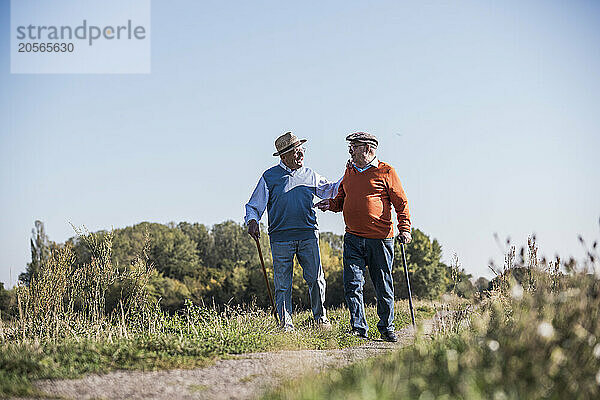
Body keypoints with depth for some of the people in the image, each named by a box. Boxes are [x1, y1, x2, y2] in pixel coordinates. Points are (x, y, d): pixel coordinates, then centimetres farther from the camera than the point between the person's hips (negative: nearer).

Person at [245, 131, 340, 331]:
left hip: (308, 235, 2)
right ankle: (286, 325, 9)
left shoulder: (310, 175, 14)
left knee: (316, 278, -5)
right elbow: (255, 204, 5)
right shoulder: (270, 176, 4)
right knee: (283, 283, 0)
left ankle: (321, 317, 12)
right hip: (281, 238, -2)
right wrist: (252, 220, -14)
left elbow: (329, 190, 27)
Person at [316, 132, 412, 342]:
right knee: (352, 283, -6)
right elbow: (341, 199, 25)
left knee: (383, 287, 4)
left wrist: (404, 229, -11)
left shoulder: (386, 172, -1)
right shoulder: (349, 171, 14)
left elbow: (402, 203, -1)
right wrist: (331, 204, 3)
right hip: (353, 239, 4)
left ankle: (386, 328, 18)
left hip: (380, 239, -4)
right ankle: (359, 328, -1)